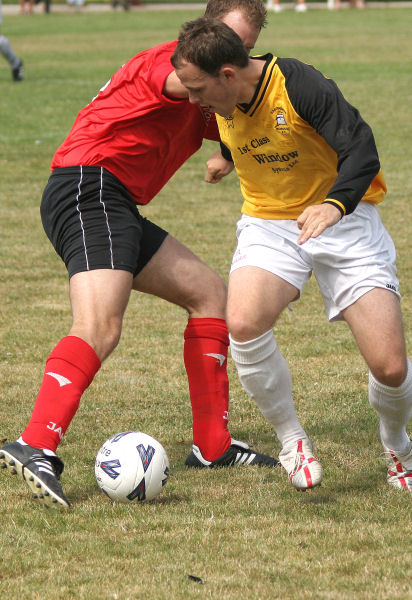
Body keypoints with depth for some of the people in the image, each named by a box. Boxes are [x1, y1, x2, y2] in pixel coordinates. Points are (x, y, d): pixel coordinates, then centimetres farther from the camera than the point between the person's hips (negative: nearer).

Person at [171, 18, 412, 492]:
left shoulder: (299, 85, -24)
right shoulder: (223, 108, -4)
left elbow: (361, 149, -30)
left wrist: (335, 204, -45)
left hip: (343, 219, -4)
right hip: (269, 222, 4)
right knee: (243, 324, -28)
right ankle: (291, 440, -6)